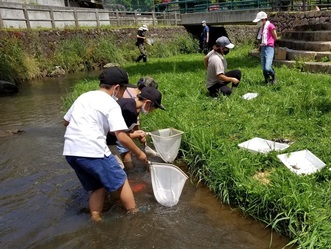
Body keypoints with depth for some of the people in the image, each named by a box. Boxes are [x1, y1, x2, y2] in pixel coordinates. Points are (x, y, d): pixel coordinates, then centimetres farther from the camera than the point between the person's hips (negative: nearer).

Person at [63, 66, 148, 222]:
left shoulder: (83, 96, 17)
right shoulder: (111, 104, -5)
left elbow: (66, 121, 23)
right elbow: (121, 137, -12)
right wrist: (139, 153, 1)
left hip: (70, 152, 8)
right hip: (92, 151, -7)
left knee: (97, 187, 22)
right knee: (121, 182, 10)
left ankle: (96, 220, 24)